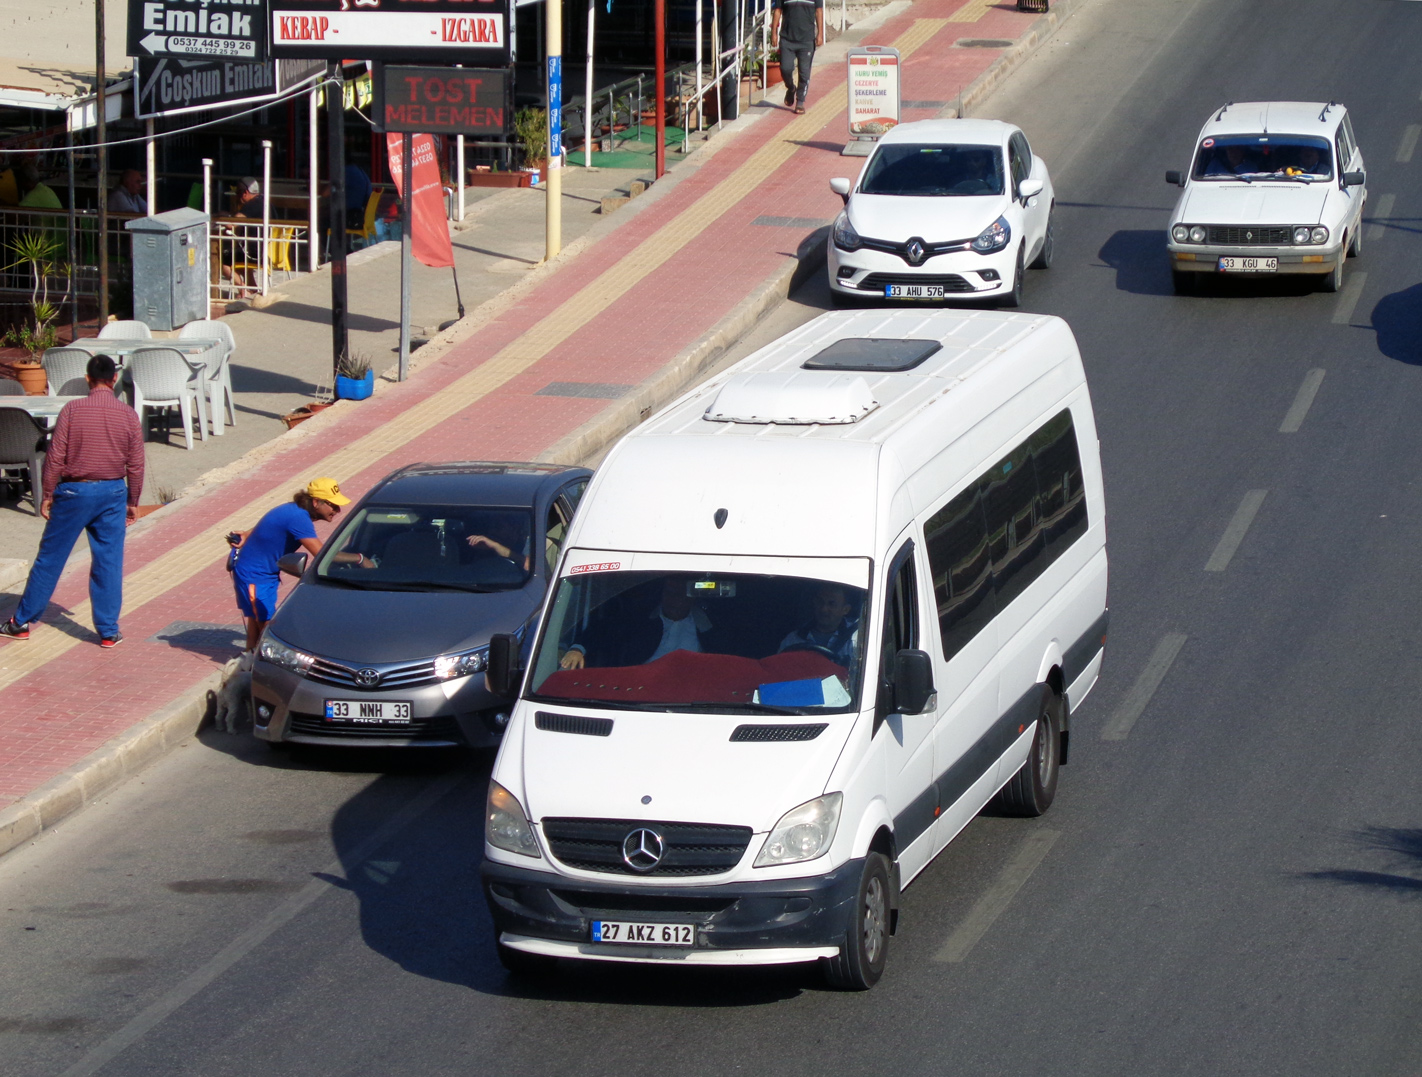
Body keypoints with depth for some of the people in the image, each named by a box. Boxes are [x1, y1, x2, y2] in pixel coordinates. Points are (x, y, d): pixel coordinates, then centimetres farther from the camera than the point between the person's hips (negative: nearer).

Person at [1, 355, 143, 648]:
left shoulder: (73, 410, -11)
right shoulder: (128, 415, -5)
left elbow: (55, 457, -10)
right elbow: (135, 464, -1)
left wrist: (47, 494, 0)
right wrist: (133, 501, 11)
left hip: (74, 491, -1)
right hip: (112, 492, 1)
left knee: (50, 558, 8)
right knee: (108, 563, 7)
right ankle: (108, 632, 9)